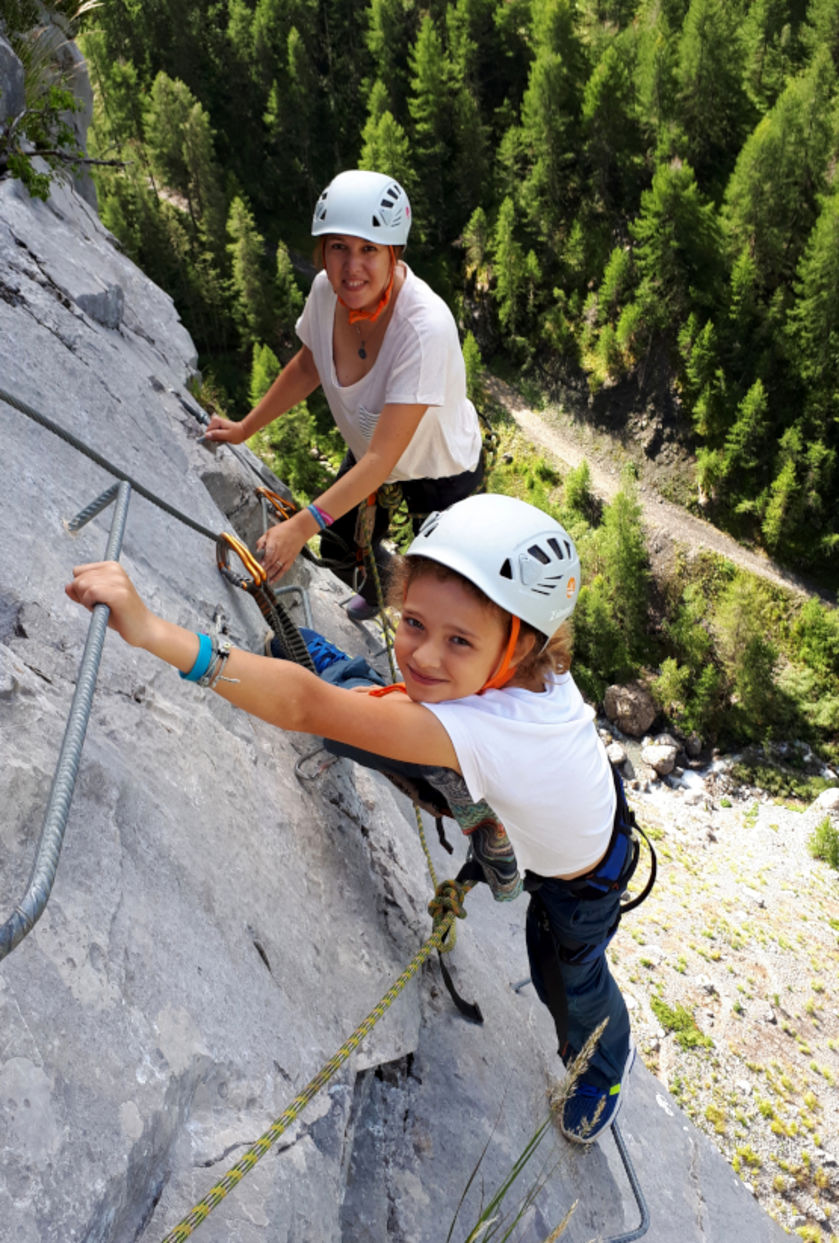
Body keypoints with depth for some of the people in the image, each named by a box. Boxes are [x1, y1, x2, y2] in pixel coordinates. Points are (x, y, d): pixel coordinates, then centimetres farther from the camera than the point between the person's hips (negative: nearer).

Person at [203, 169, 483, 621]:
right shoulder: (326, 290, -21)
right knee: (340, 553, 20)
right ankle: (381, 591, 55)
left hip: (441, 469, -5)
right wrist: (244, 428, 2)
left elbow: (382, 458, -40)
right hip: (369, 451, 6)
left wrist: (302, 525, -44)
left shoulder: (426, 328, -39)